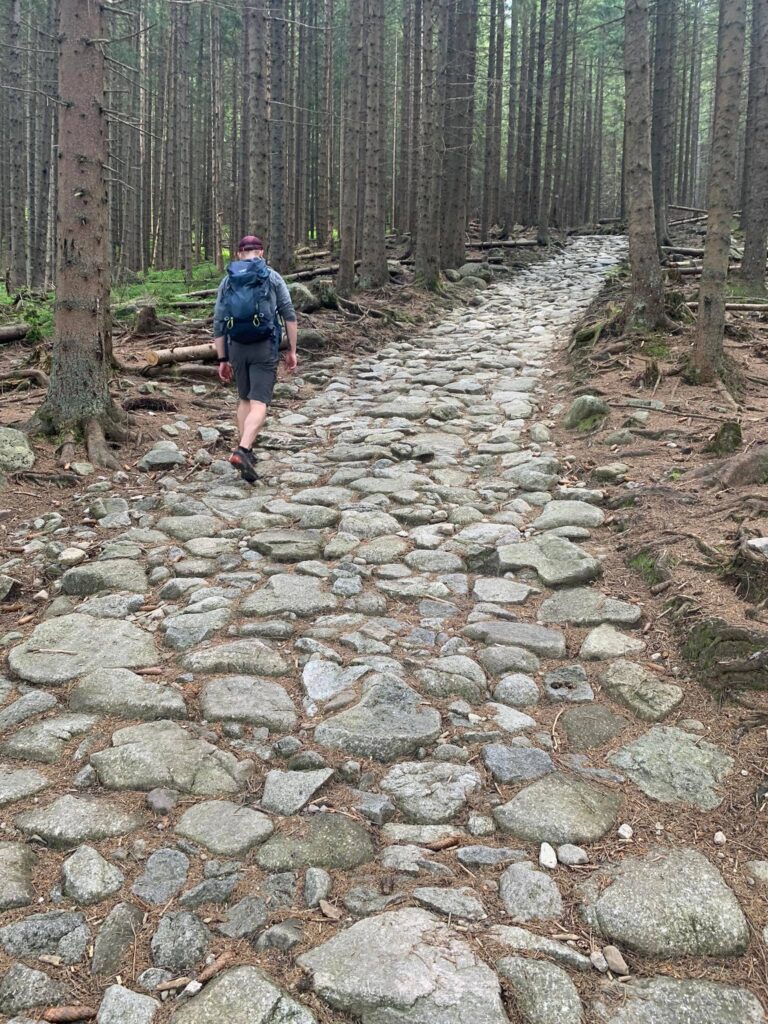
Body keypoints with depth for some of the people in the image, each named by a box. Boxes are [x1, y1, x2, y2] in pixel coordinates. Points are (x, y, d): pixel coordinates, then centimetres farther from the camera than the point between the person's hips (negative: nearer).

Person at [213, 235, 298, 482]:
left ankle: (247, 452, 19)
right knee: (259, 404, -7)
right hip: (265, 347, -3)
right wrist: (292, 350, 2)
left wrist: (222, 360, 11)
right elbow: (289, 315, -3)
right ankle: (242, 451, -26)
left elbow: (218, 324, 6)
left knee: (244, 400, 20)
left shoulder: (227, 282, 8)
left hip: (237, 347, 4)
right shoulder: (272, 277, 2)